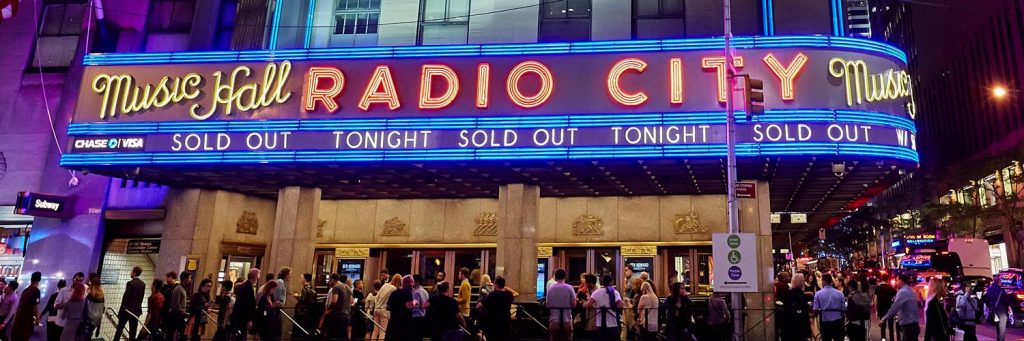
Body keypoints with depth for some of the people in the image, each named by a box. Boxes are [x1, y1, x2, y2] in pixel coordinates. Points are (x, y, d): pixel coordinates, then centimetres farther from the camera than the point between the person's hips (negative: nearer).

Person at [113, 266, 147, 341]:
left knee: (120, 328, 8)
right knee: (133, 331, 7)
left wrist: (120, 311, -8)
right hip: (137, 310, 5)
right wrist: (138, 306, 15)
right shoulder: (143, 284, 5)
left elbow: (125, 297, -14)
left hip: (127, 309, -5)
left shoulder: (130, 283, -14)